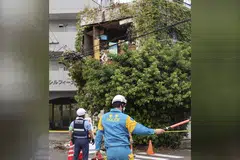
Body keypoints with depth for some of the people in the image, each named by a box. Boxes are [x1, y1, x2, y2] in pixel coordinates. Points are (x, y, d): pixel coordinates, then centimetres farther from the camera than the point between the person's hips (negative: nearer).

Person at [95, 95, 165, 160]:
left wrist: (98, 148, 21)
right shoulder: (125, 118, -6)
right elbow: (138, 128, -8)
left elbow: (99, 134, 12)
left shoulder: (103, 117, 8)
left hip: (110, 151, 4)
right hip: (123, 150, -3)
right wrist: (154, 131, 0)